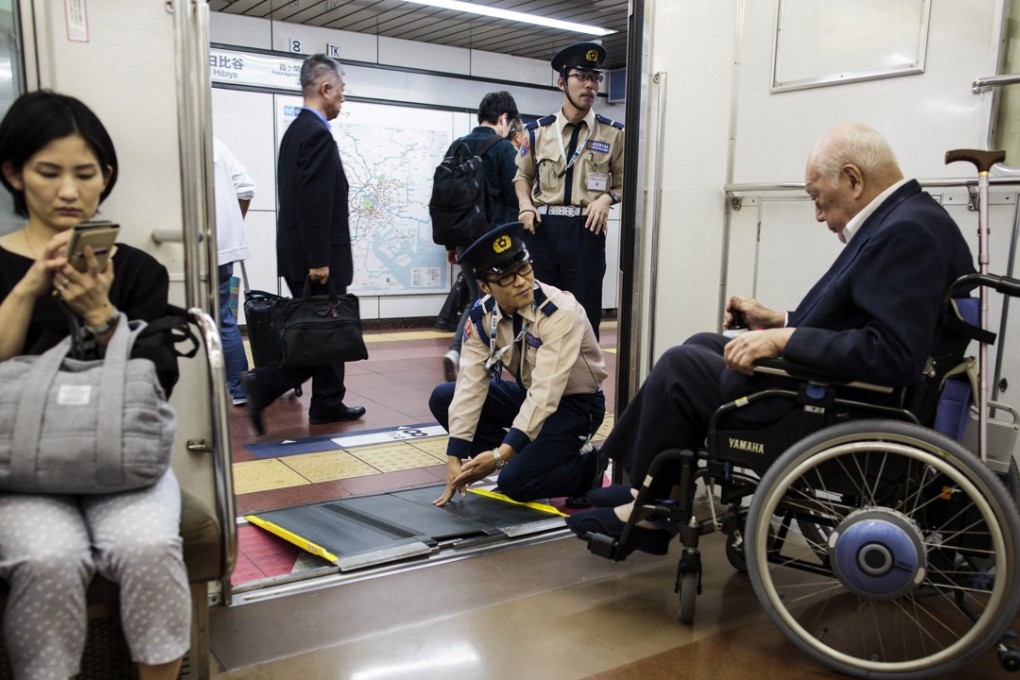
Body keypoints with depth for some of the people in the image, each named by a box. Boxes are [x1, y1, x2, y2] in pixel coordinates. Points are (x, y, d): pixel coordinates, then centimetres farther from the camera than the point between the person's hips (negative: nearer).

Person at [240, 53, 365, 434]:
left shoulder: (297, 129, 16)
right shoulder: (317, 133, -15)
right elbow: (313, 202, -21)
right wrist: (319, 259, -20)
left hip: (304, 254, 10)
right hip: (316, 257, -10)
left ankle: (328, 404, 21)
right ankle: (263, 384, -6)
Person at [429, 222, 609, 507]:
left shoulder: (561, 312, -30)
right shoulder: (481, 316, -12)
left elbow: (545, 394, -36)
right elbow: (470, 386, -16)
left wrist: (501, 454, -41)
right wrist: (454, 457, -23)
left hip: (574, 403, -6)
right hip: (528, 394, 6)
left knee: (516, 481, -24)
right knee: (443, 398, -7)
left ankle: (587, 465, 3)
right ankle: (522, 459, -1)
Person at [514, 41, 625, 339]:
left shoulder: (613, 133, 3)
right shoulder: (537, 131, 7)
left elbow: (624, 182, 10)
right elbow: (523, 176, 19)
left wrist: (607, 198, -11)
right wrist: (525, 204, -1)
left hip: (586, 231, -1)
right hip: (543, 228, 2)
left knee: (585, 312, 3)